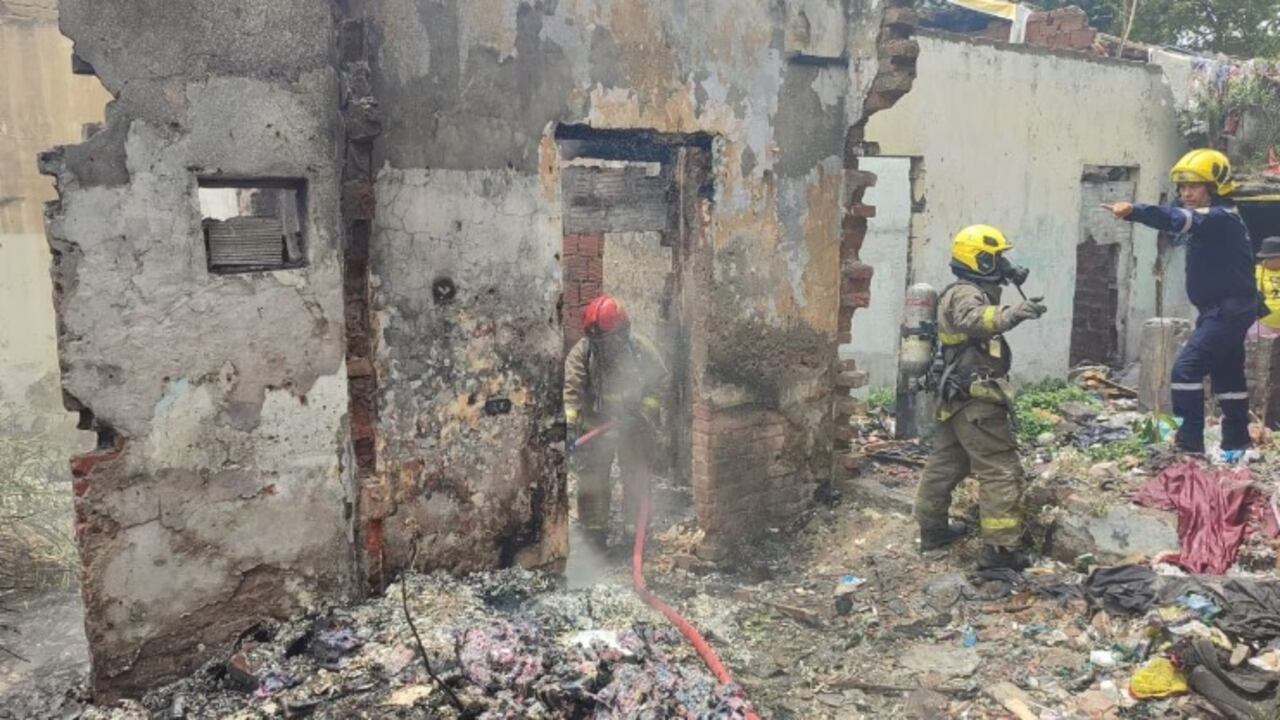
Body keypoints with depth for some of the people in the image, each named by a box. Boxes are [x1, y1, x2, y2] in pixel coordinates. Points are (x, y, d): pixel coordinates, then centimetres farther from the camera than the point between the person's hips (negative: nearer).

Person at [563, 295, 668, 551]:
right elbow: (570, 388, -24)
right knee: (592, 477, 1)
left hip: (634, 424, 1)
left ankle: (636, 525, 29)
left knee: (638, 476, 10)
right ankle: (594, 528, 16)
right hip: (595, 425, -1)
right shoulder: (581, 352, -16)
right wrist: (569, 424, -37)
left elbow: (659, 384, -7)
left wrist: (643, 413, -19)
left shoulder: (642, 350, -14)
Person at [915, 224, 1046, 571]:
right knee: (1001, 469, -8)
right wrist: (1013, 313, -53)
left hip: (956, 396, 11)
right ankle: (1000, 547, -7)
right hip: (975, 398, -11)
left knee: (946, 461, 19)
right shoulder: (965, 294, -16)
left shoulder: (966, 293, 18)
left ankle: (933, 528, 31)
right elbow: (973, 319, -39)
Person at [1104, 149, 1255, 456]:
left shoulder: (1221, 218, -20)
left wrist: (1133, 211, -50)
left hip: (1229, 309, -11)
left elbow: (1180, 220, -36)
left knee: (1187, 367, -17)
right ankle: (1236, 443, 30)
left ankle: (1189, 441, -15)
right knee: (1227, 374, 18)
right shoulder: (1209, 219, 16)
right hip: (1223, 308, 11)